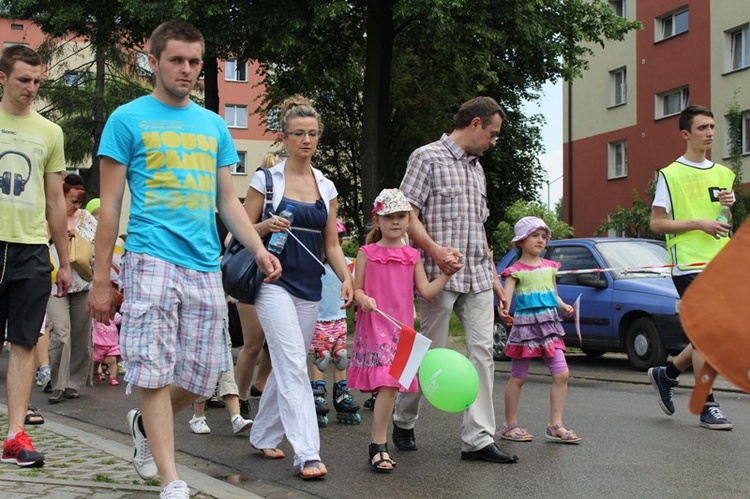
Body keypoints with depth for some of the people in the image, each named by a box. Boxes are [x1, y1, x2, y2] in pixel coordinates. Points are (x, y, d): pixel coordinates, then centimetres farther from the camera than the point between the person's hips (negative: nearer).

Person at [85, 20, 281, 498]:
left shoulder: (214, 125, 16)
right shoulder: (128, 119, 2)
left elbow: (228, 200, 17)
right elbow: (110, 205, 1)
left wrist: (258, 249, 1)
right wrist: (101, 278, -3)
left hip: (205, 265, 5)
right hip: (152, 260, -5)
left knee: (203, 376, 8)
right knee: (157, 373, -6)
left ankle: (145, 424, 36)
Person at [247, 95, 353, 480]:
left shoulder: (326, 187, 10)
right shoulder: (266, 179, -2)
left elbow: (331, 244, 11)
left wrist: (346, 278, -4)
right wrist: (267, 226, -18)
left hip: (309, 287, 5)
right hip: (275, 281, -5)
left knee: (287, 364, 12)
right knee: (293, 363, -16)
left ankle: (263, 435, 30)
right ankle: (307, 454, -19)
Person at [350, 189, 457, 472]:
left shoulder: (412, 256, 12)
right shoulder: (367, 253, 3)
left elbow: (426, 291, 8)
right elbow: (357, 289, 4)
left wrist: (446, 274, -2)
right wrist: (363, 299, -17)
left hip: (402, 328, 4)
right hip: (374, 326, -3)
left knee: (390, 385, 1)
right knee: (387, 384, -14)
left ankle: (377, 441, 13)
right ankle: (379, 444, -6)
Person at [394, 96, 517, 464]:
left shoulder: (477, 168, 21)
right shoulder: (428, 157, -2)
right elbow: (407, 214, -9)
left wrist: (494, 276, 20)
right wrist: (435, 249, -24)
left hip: (478, 277, 7)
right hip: (442, 274, -7)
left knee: (482, 351, -1)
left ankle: (478, 439, 0)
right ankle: (403, 422, 22)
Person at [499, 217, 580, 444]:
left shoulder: (549, 267, 13)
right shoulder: (516, 270, -4)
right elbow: (506, 296, -14)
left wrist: (564, 306, 0)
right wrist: (504, 311, -36)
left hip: (549, 326, 5)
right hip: (525, 326, -5)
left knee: (562, 374, -4)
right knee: (518, 378, 4)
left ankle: (555, 425, 4)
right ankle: (510, 425, 14)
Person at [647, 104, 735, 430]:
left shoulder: (723, 174, 15)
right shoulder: (670, 175, -2)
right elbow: (657, 223, -5)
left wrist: (729, 206, 2)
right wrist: (699, 223, -14)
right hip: (689, 265, -6)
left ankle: (666, 374, 27)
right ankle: (707, 406, 0)